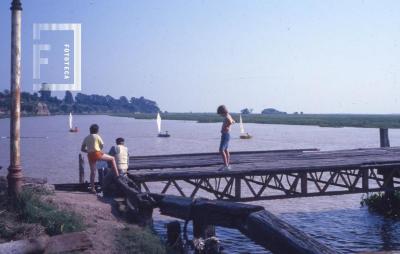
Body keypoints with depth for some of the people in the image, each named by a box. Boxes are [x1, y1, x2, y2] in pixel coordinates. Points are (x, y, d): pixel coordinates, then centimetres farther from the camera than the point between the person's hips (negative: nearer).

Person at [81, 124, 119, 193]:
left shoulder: (86, 138, 14)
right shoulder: (97, 136, 0)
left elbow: (82, 149, 13)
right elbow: (102, 145, 6)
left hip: (90, 155, 5)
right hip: (97, 153, -5)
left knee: (92, 171, 9)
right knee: (112, 159, 12)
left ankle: (92, 188, 7)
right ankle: (117, 174, 3)